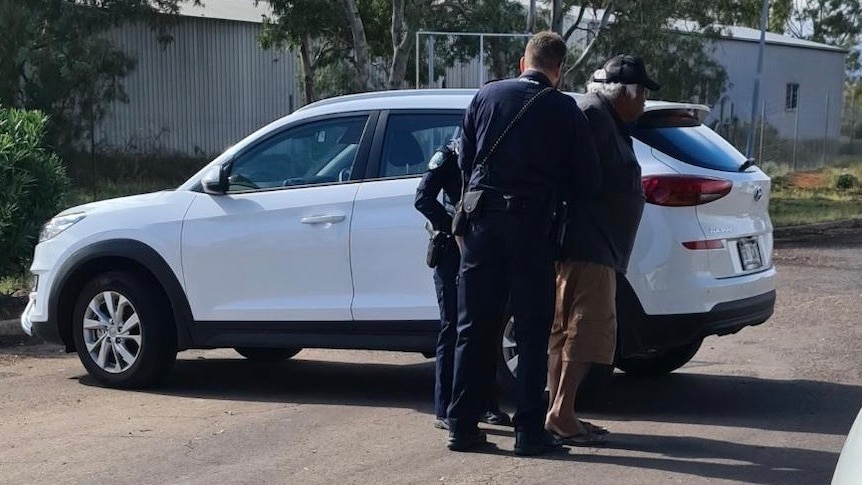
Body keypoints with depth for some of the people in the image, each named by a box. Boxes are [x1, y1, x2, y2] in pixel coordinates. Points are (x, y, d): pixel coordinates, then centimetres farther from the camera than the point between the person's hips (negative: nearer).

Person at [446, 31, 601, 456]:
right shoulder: (565, 110, -1)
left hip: (483, 219, 3)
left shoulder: (486, 96, 7)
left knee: (473, 329, 9)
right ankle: (529, 431, 3)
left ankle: (462, 426, 10)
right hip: (531, 225, -3)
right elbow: (588, 179, 1)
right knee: (532, 333, 4)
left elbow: (465, 161, 10)